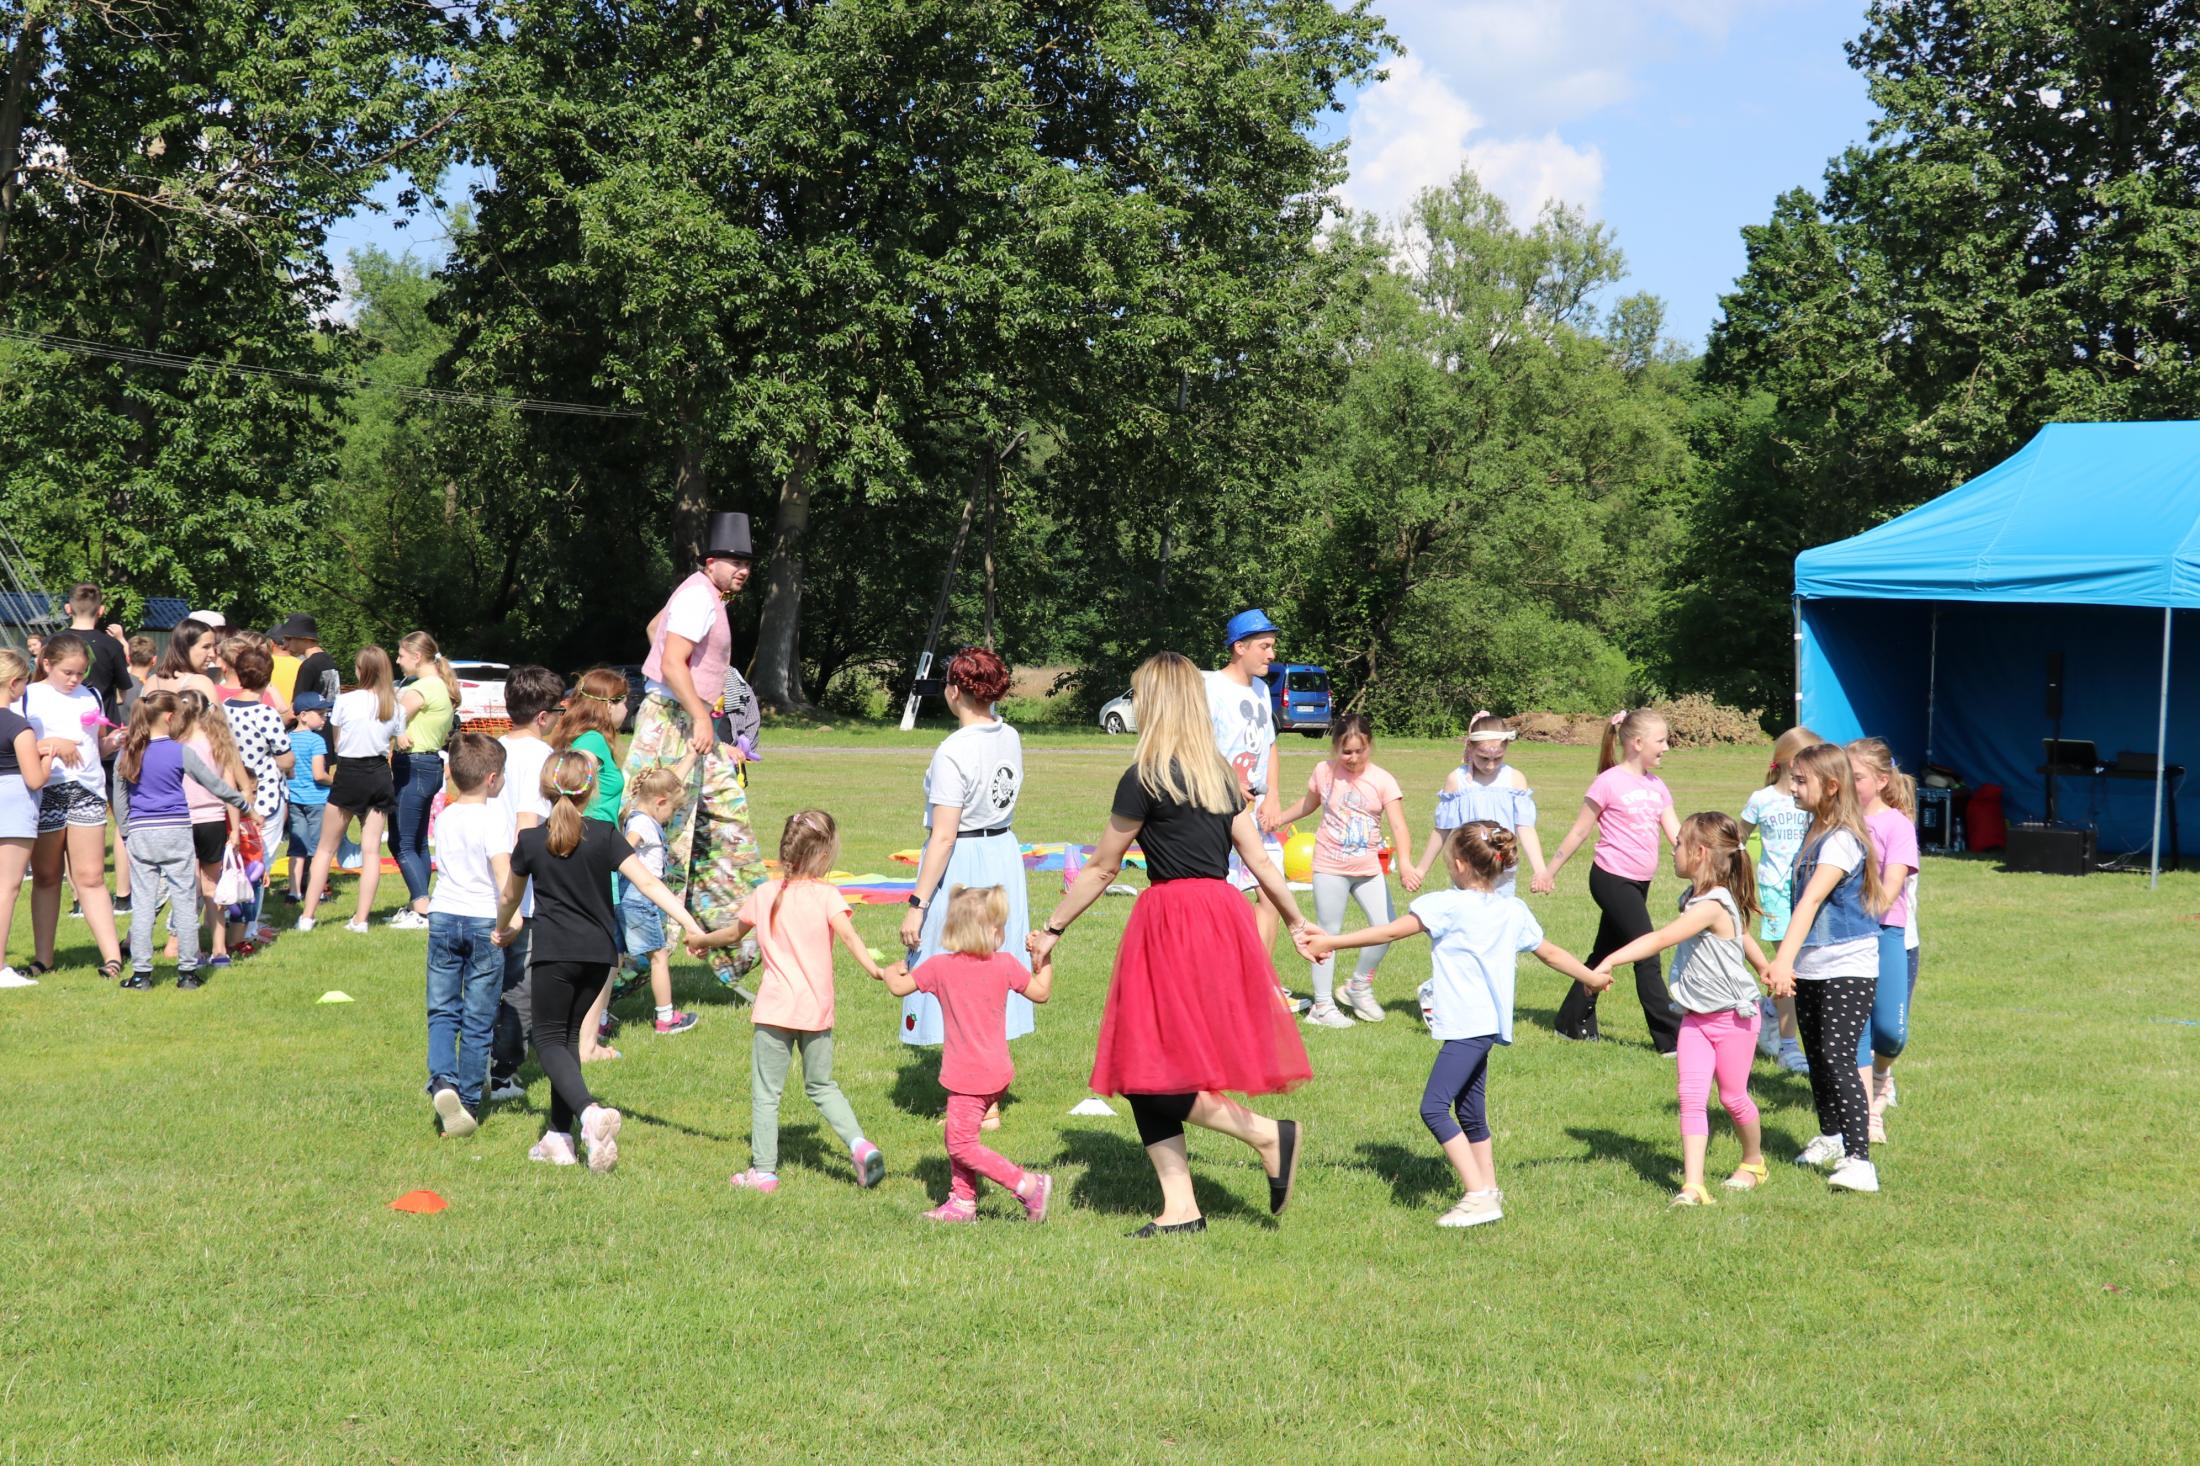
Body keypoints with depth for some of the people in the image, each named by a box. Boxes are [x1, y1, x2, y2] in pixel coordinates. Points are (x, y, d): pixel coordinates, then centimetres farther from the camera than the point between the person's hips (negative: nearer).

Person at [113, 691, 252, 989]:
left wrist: (126, 833, 21)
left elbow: (119, 801, 10)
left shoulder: (127, 754, 4)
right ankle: (187, 971, 7)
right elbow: (215, 785, 2)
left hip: (139, 835, 3)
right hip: (176, 832, -3)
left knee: (143, 902, 6)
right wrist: (245, 805, 16)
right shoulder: (181, 752, -6)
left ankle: (141, 972, 6)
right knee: (184, 900, 4)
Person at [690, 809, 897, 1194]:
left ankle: (764, 1171, 6)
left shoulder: (765, 894, 4)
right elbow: (847, 935, -22)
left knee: (766, 1092, 5)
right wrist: (875, 970, -31)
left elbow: (732, 933, 20)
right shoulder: (827, 895, -4)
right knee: (821, 1086, 18)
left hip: (775, 1010, -1)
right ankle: (859, 1143, 2)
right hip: (817, 1012, 1)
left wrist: (700, 941, 39)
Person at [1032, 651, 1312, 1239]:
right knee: (1145, 1070, 10)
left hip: (1173, 921, -8)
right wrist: (1296, 922, 25)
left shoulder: (1145, 779, -9)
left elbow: (1102, 868, -4)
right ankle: (1180, 1207, 8)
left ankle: (1271, 1135, -3)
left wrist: (1051, 929, 5)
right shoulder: (1221, 775, 12)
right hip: (1223, 914, 8)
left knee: (1151, 1067, -4)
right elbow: (1258, 858, 13)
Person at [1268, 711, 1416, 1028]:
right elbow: (1308, 805, 18)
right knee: (1328, 933, 3)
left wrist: (1405, 863, -31)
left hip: (1369, 868, 1)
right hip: (1330, 866, -1)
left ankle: (1359, 987, 17)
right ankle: (1322, 1005, 12)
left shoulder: (1382, 780, -8)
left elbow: (1398, 826, -17)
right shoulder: (1324, 772, -3)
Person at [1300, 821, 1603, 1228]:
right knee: (1470, 1112, 19)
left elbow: (1392, 931, -10)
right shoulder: (1515, 911, 12)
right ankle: (1489, 1192, 29)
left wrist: (1331, 942, -5)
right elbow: (1551, 954, 22)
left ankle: (1478, 1195, -15)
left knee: (1434, 1107, -11)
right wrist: (1592, 977, 40)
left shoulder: (1447, 905, -8)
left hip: (1466, 1024, -9)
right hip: (1489, 1023, 9)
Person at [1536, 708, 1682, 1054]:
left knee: (1606, 954, 15)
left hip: (1639, 883, 8)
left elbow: (1676, 834, 7)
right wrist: (1549, 872, -1)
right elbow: (1580, 831, -6)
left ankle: (1574, 1024, 26)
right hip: (1612, 879, -8)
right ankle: (1670, 1038, -7)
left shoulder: (1656, 785, 9)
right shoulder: (1610, 783, -12)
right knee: (1647, 957, -9)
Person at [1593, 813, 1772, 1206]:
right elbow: (1743, 939, 18)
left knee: (1733, 1096, 9)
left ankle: (1753, 1162, 36)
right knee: (1691, 1096, -6)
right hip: (1696, 1015, 7)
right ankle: (1693, 1185, -12)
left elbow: (1660, 940, -34)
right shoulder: (1696, 899, 4)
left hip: (1734, 1015, -7)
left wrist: (1610, 961, -39)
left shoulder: (1711, 905, -25)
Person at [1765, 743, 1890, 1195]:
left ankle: (1859, 1159, -20)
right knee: (1817, 1057, 18)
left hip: (1847, 969, -9)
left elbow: (1812, 900, -29)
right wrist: (1786, 962, 20)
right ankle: (1831, 1137, 36)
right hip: (1810, 969, 9)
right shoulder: (1815, 832, 11)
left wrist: (1784, 959, -37)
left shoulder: (1842, 840, -18)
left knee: (1838, 1059, -17)